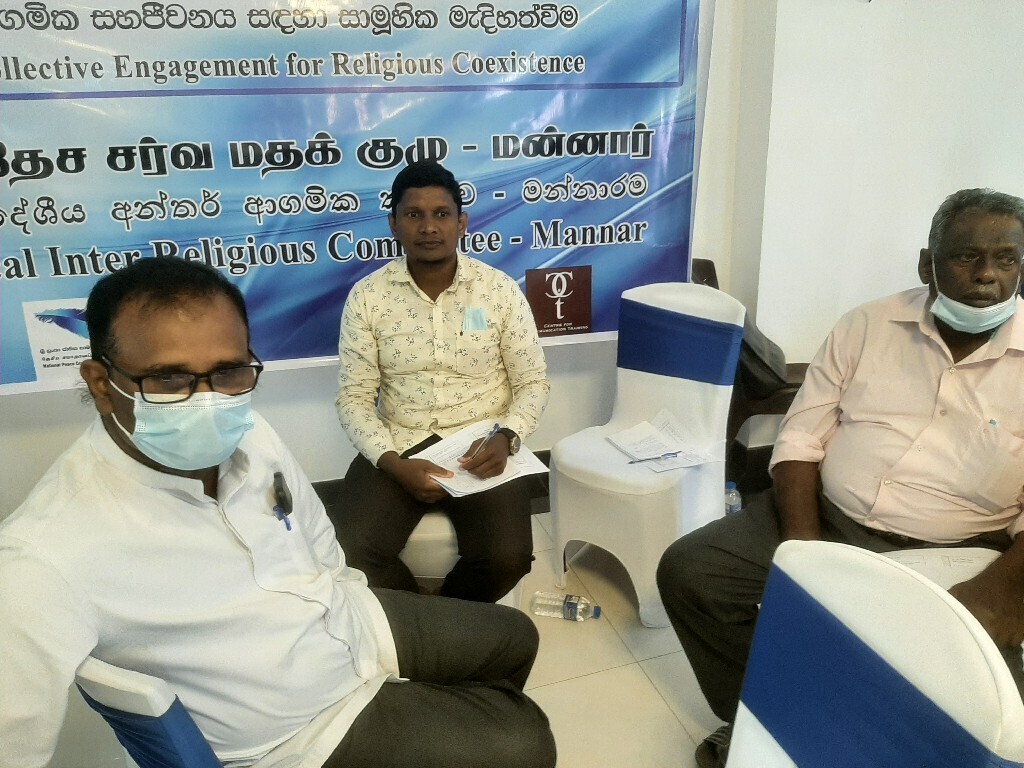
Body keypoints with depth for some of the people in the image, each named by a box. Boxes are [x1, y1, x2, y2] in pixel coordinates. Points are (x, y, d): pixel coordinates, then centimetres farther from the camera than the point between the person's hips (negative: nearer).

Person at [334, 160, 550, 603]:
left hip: (481, 447, 0)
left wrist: (505, 438, -17)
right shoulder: (367, 296, -2)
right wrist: (393, 462, -18)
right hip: (397, 448, 1)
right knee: (349, 554, -22)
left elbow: (533, 383, 3)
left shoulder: (500, 290, -2)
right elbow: (354, 398, -1)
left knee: (507, 557, -22)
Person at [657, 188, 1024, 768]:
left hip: (950, 557, -1)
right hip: (825, 519, 2)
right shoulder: (866, 326, 3)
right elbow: (800, 441, 0)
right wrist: (802, 550, -13)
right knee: (687, 571, -10)